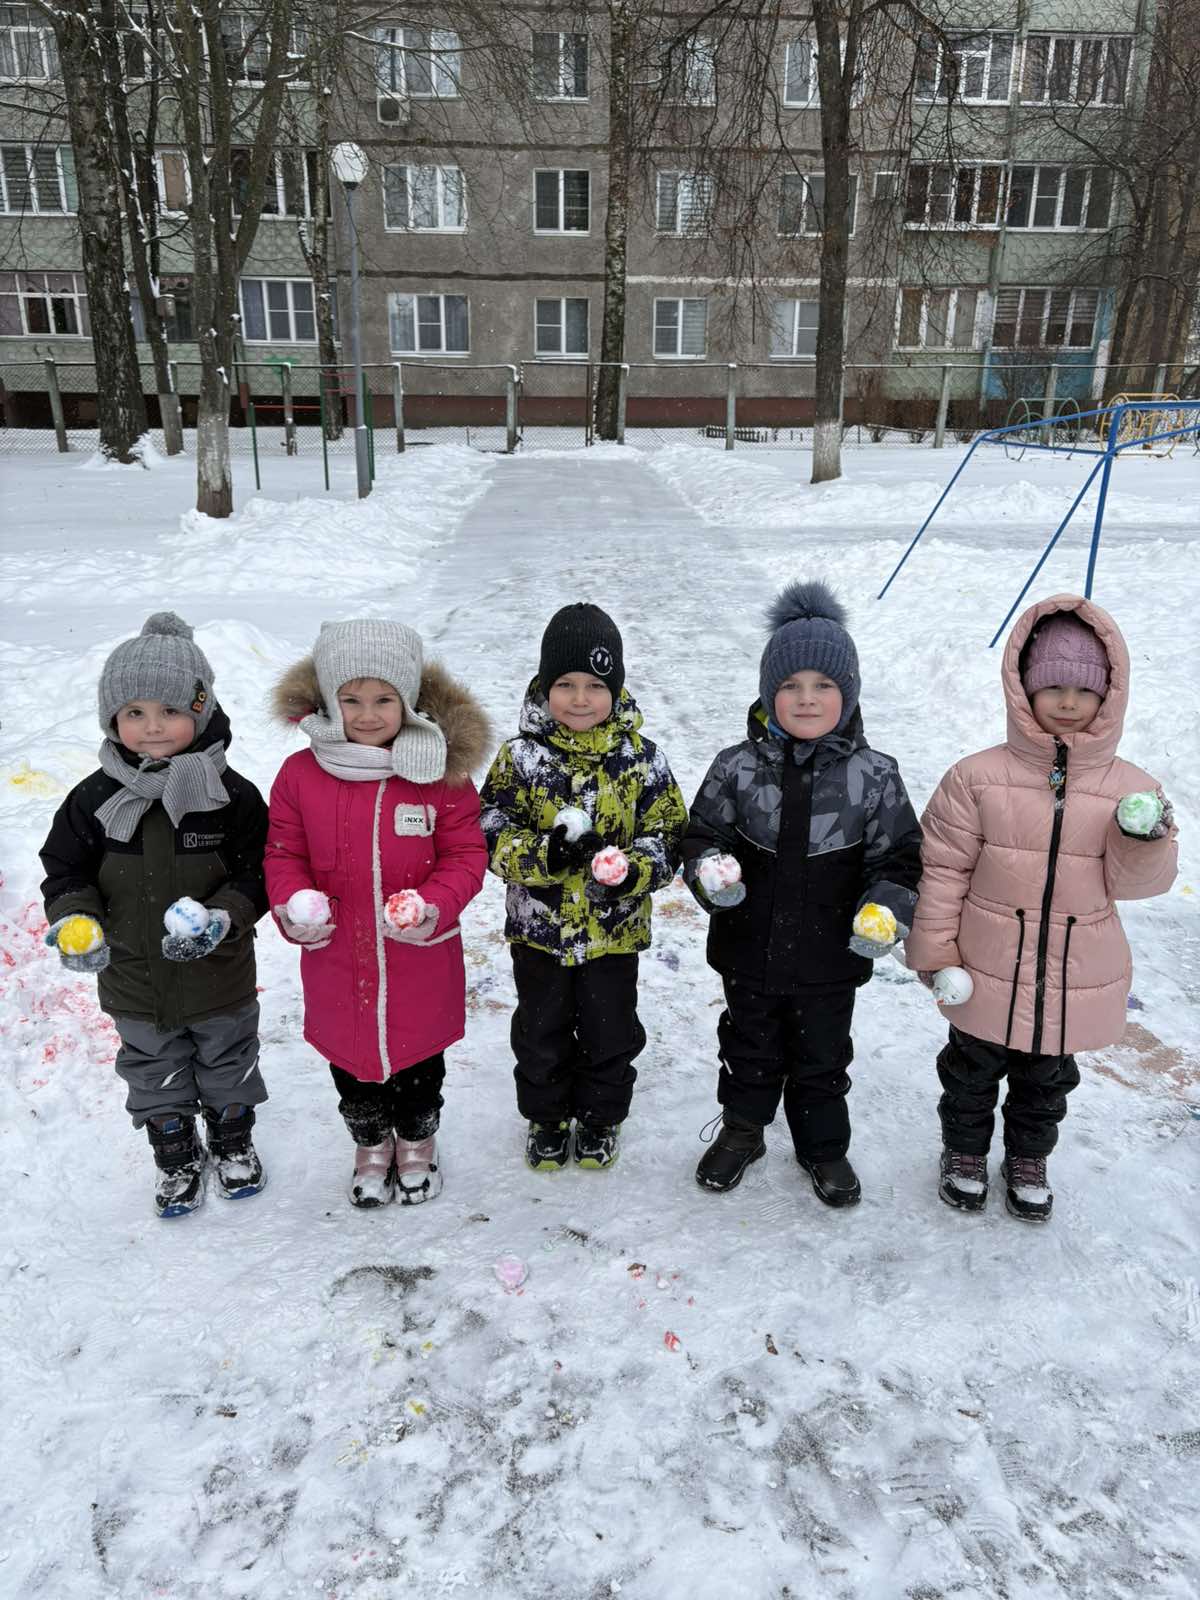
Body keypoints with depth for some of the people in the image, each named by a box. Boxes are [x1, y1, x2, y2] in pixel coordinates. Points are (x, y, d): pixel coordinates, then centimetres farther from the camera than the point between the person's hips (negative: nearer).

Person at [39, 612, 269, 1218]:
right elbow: (65, 871, -1)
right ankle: (176, 1157, 45)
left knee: (228, 1067, 21)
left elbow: (256, 876, -13)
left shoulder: (232, 795, -18)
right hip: (135, 984, 2)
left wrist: (222, 919, -29)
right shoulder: (95, 798, -11)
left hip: (219, 981, -2)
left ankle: (233, 1143, 47)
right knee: (154, 1076, 22)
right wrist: (74, 920, -19)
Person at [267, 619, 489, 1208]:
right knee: (351, 1064, 20)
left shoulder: (440, 771, -12)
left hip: (420, 963, -1)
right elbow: (283, 854, 1)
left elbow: (466, 855, -8)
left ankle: (417, 1142, 50)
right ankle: (371, 1146, 49)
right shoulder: (301, 774, -8)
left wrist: (432, 906, -25)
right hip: (337, 961, 1)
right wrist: (294, 903, -19)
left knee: (419, 1061, 20)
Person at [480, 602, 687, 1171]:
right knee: (542, 1033, 18)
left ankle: (601, 1119, 41)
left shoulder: (641, 758, -9)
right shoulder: (521, 756, -9)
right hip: (539, 928, 0)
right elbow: (491, 831, -9)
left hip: (614, 929, 0)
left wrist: (630, 870, -25)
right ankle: (546, 1119, 41)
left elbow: (668, 835, -6)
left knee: (610, 1033, 17)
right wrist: (542, 854, -28)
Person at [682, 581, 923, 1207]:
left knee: (822, 1059, 18)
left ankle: (824, 1148, 42)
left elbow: (900, 855, -2)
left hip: (830, 960, 0)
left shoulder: (873, 776, -9)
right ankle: (741, 1131, 45)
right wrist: (711, 871, -21)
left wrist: (886, 909, -18)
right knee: (749, 1049, 21)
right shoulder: (738, 767, -9)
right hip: (750, 950, 1)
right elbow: (703, 834, -1)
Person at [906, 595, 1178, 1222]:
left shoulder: (1131, 789, -7)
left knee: (1046, 1081, 23)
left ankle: (1027, 1160, 48)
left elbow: (1135, 883, -3)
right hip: (989, 975, -2)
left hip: (1077, 982, 2)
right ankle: (964, 1152, 44)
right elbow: (942, 866, -9)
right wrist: (932, 951, -8)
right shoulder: (978, 777, -14)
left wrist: (1144, 841, -25)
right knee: (972, 1072, 19)